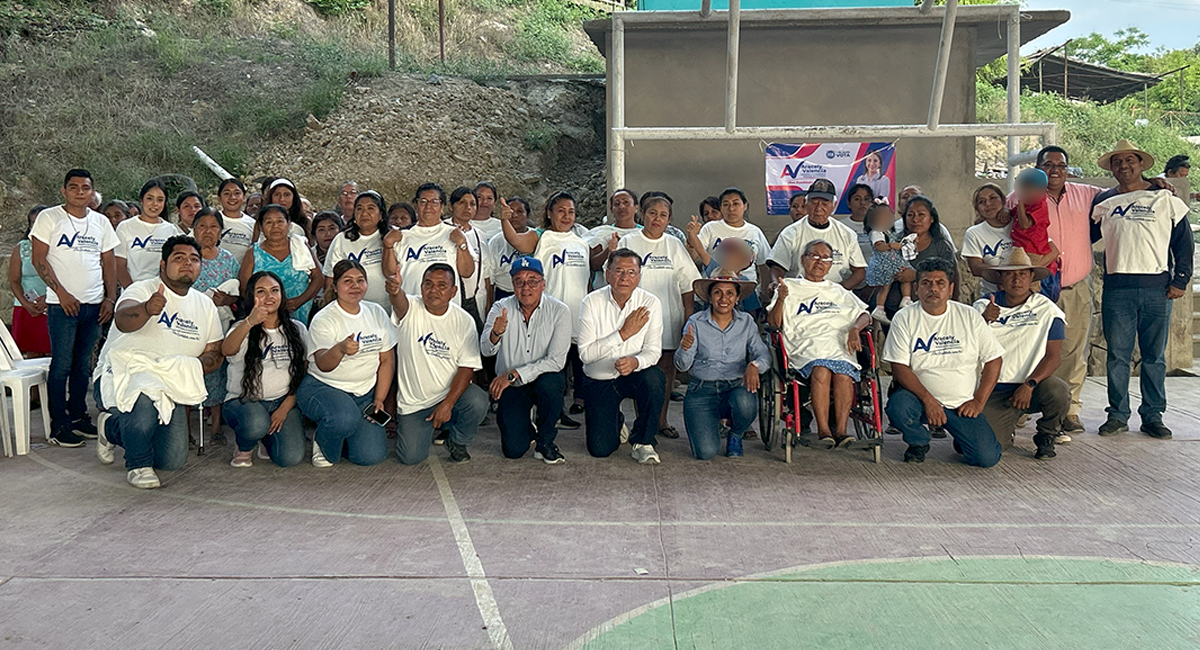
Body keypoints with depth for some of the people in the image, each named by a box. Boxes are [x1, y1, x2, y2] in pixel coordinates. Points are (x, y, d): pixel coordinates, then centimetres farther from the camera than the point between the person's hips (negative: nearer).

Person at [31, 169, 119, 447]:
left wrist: (110, 298, 4)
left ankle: (77, 414, 21)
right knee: (62, 364, -4)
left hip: (94, 305, 4)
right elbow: (38, 259, -5)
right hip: (62, 304, -4)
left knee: (83, 364, 11)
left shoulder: (101, 222, 12)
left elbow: (109, 263, 14)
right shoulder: (49, 217, -1)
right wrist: (61, 292, -12)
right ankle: (58, 426, 1)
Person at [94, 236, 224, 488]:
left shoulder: (205, 305, 11)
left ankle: (112, 429, 24)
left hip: (170, 387, 6)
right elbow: (122, 319, -30)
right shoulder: (144, 289, -8)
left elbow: (215, 353, 13)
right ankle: (138, 465, -10)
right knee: (145, 401, -41)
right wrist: (146, 310, -54)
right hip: (122, 373, -5)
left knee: (173, 461, -6)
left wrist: (191, 368, -9)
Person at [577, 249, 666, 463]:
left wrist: (635, 362, -35)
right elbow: (585, 354, -17)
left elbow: (653, 350, -12)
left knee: (654, 379, -35)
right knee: (600, 450, -10)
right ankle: (615, 422, 29)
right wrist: (623, 333, -23)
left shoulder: (650, 303, -8)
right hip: (600, 380, 0)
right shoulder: (592, 302, -11)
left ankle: (643, 441, -10)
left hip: (636, 375, 1)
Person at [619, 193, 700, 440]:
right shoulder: (627, 243, 5)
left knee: (667, 371, 5)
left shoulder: (675, 246, 12)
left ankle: (661, 420, 16)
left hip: (669, 321, 2)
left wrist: (689, 318, 6)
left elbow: (688, 285, 13)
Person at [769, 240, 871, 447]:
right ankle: (823, 430, -36)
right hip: (805, 348, -2)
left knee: (843, 374, -33)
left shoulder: (839, 292, 33)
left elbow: (864, 315, 24)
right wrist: (781, 300, -10)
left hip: (840, 346, 2)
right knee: (821, 370, -37)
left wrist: (855, 328, 1)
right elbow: (773, 323, 10)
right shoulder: (789, 287, 22)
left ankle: (841, 430, -35)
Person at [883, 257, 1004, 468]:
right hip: (921, 397, -1)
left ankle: (961, 438, 21)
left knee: (987, 457, -17)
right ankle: (918, 442, 1)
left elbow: (993, 360, 5)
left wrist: (978, 401, -5)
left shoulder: (970, 317, 3)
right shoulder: (904, 319, -2)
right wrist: (928, 400, -21)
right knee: (898, 407, -34)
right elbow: (899, 368, -9)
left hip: (963, 404, 1)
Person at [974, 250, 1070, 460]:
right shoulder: (984, 306, 3)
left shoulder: (1047, 310, 0)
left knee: (1058, 392, -33)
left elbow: (1053, 355, -6)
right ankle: (1007, 428, 22)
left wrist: (1029, 385, -21)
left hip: (1033, 387, 0)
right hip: (994, 390, 0)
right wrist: (983, 321, -26)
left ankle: (1046, 438, 2)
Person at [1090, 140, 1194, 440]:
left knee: (1154, 356, 5)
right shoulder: (1103, 201, 12)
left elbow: (1183, 242, 7)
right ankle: (1118, 414, 11)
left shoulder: (1165, 198, 7)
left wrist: (1180, 280, 0)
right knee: (1117, 355, 2)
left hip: (1157, 288, -1)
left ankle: (1153, 416, 13)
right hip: (1117, 288, 1)